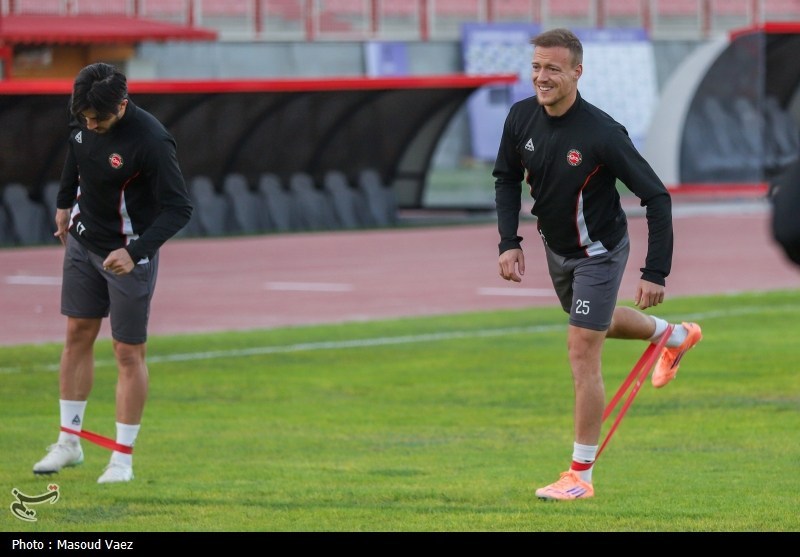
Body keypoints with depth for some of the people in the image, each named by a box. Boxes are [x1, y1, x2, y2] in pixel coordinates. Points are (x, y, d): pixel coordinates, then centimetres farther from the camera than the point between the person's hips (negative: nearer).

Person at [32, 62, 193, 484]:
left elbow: (179, 209, -26)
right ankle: (69, 442, 21)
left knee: (129, 353, -1)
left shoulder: (151, 141, -28)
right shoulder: (83, 120, -8)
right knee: (77, 335, 11)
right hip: (83, 240, 6)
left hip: (128, 257, -6)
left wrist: (135, 252, -34)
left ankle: (123, 458, 7)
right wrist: (65, 202, 23)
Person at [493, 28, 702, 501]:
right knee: (597, 322, 29)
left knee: (583, 355, -8)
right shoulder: (521, 118, -14)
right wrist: (510, 242, -6)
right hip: (556, 249, 7)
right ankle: (676, 336, 59)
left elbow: (656, 197, -25)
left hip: (598, 254, -7)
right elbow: (507, 178, 5)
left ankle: (582, 475, 2)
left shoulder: (601, 134, -31)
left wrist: (656, 274, -27)